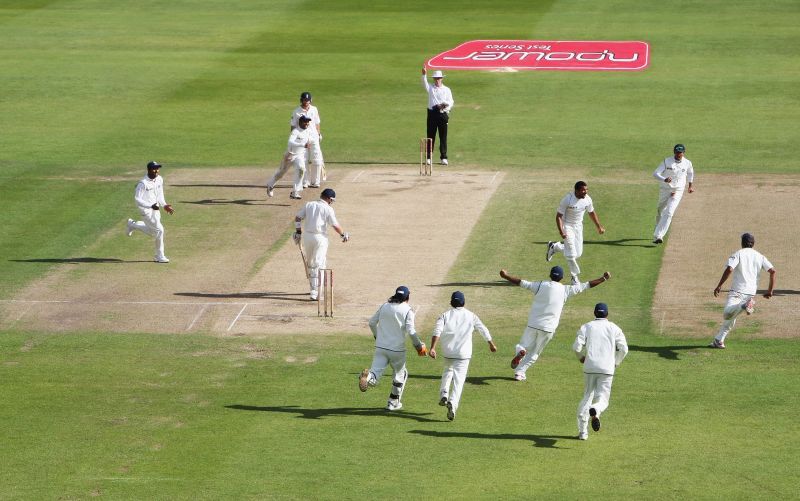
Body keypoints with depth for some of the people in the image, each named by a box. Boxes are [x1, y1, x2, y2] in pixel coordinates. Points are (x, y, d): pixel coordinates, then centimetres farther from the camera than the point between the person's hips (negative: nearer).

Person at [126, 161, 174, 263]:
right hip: (146, 210, -8)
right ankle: (160, 256, 6)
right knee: (159, 230, -11)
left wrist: (164, 205, 1)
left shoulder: (159, 179, -1)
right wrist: (151, 206, -31)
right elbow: (137, 199, -24)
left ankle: (133, 225, 42)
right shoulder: (143, 183, -25)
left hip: (155, 208, 8)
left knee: (152, 232, 20)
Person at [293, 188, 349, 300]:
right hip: (320, 237, -5)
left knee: (310, 262, 19)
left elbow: (297, 218, 7)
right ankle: (315, 292, -9)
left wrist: (298, 232, 14)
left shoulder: (308, 205, 7)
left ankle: (313, 286, 29)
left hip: (307, 236, 5)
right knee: (318, 263, -3)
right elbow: (335, 225, -8)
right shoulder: (328, 209, -6)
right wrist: (343, 234, 8)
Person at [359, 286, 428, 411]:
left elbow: (372, 322, 13)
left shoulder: (384, 306, 9)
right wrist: (419, 345, -1)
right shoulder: (407, 310, -5)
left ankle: (367, 376, -39)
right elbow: (411, 331, -15)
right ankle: (393, 403, 24)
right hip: (397, 349, -3)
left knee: (374, 380, -4)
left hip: (380, 348, 3)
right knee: (400, 374, 22)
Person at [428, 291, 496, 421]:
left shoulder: (445, 315, 2)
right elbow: (484, 330, 11)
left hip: (447, 352, 2)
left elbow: (437, 331, -14)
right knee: (459, 379, -3)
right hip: (463, 352, -2)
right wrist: (491, 344, 26)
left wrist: (432, 348, -22)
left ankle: (444, 393, 13)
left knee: (448, 370, 30)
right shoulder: (471, 316, 4)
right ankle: (453, 403, -23)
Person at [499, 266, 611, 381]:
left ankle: (520, 352, -20)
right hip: (548, 328, 0)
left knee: (523, 345, 14)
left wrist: (506, 276, 5)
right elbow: (587, 285, 4)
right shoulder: (565, 290, 0)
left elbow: (521, 282, -3)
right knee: (534, 353, 15)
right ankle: (520, 372, 9)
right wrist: (603, 278, 13)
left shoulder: (541, 285, -1)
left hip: (532, 324, 0)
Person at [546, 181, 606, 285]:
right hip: (567, 226, -5)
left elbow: (591, 212, 10)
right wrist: (561, 232, -30)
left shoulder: (587, 199, -9)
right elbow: (559, 216, -19)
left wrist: (599, 226, 11)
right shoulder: (567, 200, -25)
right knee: (571, 254, -8)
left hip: (578, 226, 6)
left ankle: (554, 246, 29)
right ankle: (575, 276, 12)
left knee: (578, 253, 7)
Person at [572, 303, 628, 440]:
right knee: (602, 399, 2)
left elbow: (577, 347, -3)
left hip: (590, 367, 1)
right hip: (607, 368, -1)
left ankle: (583, 430, 5)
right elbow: (623, 348, -1)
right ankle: (595, 411, -36)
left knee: (587, 397, 15)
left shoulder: (586, 327, 8)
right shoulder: (614, 328, 9)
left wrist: (581, 357, 18)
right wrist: (616, 362, 16)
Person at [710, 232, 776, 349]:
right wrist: (770, 290, 10)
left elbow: (729, 269, -13)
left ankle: (745, 305, -44)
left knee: (727, 314, -24)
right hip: (751, 292, 5)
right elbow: (772, 271, 4)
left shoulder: (738, 254, 3)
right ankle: (719, 340, 17)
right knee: (730, 317, 19)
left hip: (738, 291, -5)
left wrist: (719, 286, -10)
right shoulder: (760, 256, 14)